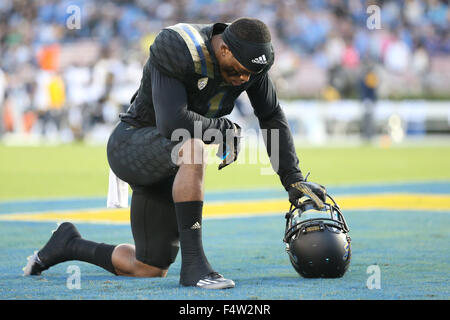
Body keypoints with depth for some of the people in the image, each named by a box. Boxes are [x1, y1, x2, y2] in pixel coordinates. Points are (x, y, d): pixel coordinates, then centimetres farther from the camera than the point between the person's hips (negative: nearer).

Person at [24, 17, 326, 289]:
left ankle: (71, 245, 31)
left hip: (169, 166, 7)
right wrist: (227, 129, -24)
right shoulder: (177, 52, -28)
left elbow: (273, 118, 4)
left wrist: (293, 177, 1)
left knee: (150, 270, 6)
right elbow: (172, 123, -37)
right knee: (192, 148, -41)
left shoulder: (251, 59, -8)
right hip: (132, 144, -7)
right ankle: (193, 262, -36)